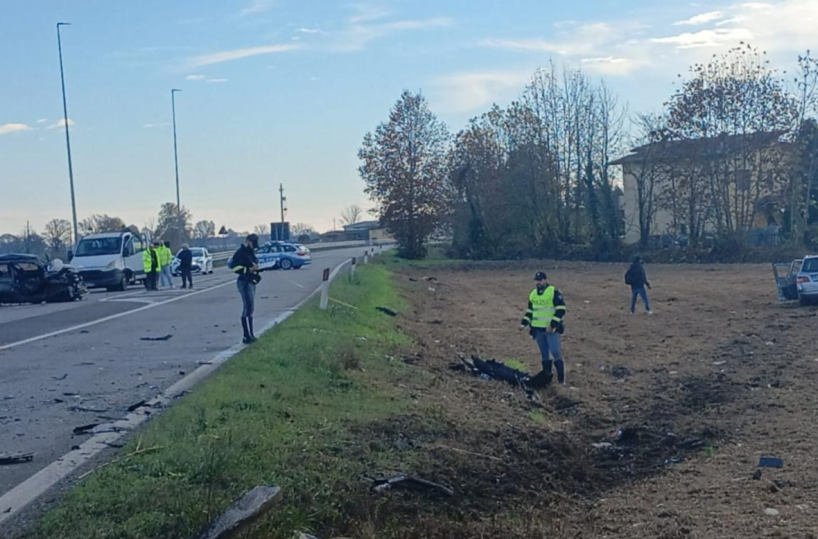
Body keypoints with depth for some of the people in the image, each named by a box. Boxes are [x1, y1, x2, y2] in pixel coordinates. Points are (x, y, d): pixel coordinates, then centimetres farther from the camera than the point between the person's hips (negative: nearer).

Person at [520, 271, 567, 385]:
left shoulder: (554, 293, -8)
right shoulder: (533, 294, 13)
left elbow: (561, 310, -13)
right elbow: (530, 311, 21)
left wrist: (553, 324, -20)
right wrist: (524, 323, 8)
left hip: (551, 329, -6)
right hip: (538, 330, 6)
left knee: (556, 353, -9)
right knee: (544, 354, 11)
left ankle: (561, 379, -3)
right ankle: (547, 378, 17)